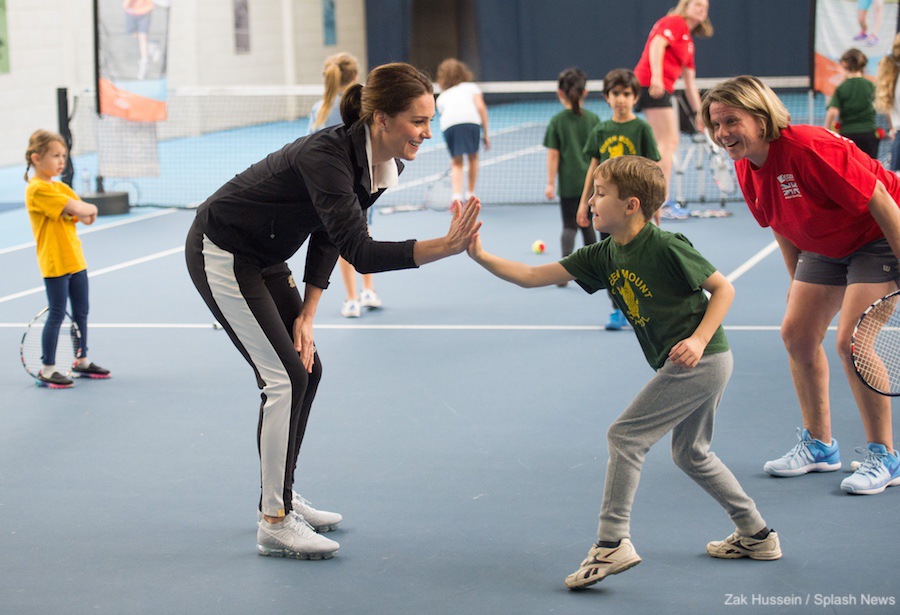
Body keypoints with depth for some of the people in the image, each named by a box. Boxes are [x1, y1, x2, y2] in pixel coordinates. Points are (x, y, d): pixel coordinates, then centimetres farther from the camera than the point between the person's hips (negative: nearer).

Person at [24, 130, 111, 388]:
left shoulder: (60, 187, 13)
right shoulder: (37, 189, -16)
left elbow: (88, 213, 8)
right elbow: (77, 208, -22)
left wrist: (82, 211, -10)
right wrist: (85, 209, -3)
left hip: (75, 260, 8)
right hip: (54, 263, -8)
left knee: (81, 312, 15)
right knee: (56, 316, -4)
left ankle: (81, 361, 28)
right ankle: (47, 369, 5)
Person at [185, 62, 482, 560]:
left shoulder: (386, 168, -6)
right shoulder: (326, 156, -32)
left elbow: (330, 239, 5)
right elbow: (361, 253, -41)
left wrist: (306, 316, 1)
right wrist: (444, 247, -49)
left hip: (264, 258, 9)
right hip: (220, 253, -9)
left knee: (306, 372, 10)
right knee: (285, 378, -11)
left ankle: (280, 498, 25)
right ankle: (273, 524, -4)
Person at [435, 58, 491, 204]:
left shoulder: (441, 96, 34)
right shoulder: (471, 87, 27)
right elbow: (481, 107, 11)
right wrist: (485, 134, 11)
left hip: (448, 125, 1)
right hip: (471, 121, -1)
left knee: (456, 163, 12)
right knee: (473, 157, 20)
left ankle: (456, 197, -7)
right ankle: (470, 195, 24)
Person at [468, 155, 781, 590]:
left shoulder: (665, 247, -16)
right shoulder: (603, 257, 6)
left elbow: (723, 288, -10)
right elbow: (533, 277, 3)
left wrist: (698, 340, -21)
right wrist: (481, 256, -8)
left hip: (701, 360, -10)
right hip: (706, 367, 10)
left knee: (625, 435, -10)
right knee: (690, 453, 21)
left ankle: (613, 542, -8)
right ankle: (756, 535, 30)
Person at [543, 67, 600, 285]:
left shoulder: (557, 122, -6)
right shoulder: (593, 119, -1)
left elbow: (553, 155, -6)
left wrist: (550, 183, 0)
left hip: (568, 183, -2)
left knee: (569, 225, 3)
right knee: (586, 223, 16)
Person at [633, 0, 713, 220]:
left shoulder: (688, 41, 25)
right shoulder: (675, 22, -2)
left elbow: (689, 82, 27)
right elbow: (657, 44, -20)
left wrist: (698, 112, 26)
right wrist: (656, 76, -33)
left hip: (662, 89, 10)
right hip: (652, 85, -10)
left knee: (672, 142, 14)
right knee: (666, 142, -11)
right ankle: (661, 203, -12)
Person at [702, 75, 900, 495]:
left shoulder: (810, 148, -33)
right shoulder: (746, 169, -8)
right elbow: (783, 225, 10)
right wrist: (798, 282, 13)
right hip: (825, 249, 9)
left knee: (850, 341, -18)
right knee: (797, 333, 5)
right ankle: (818, 445, 21)